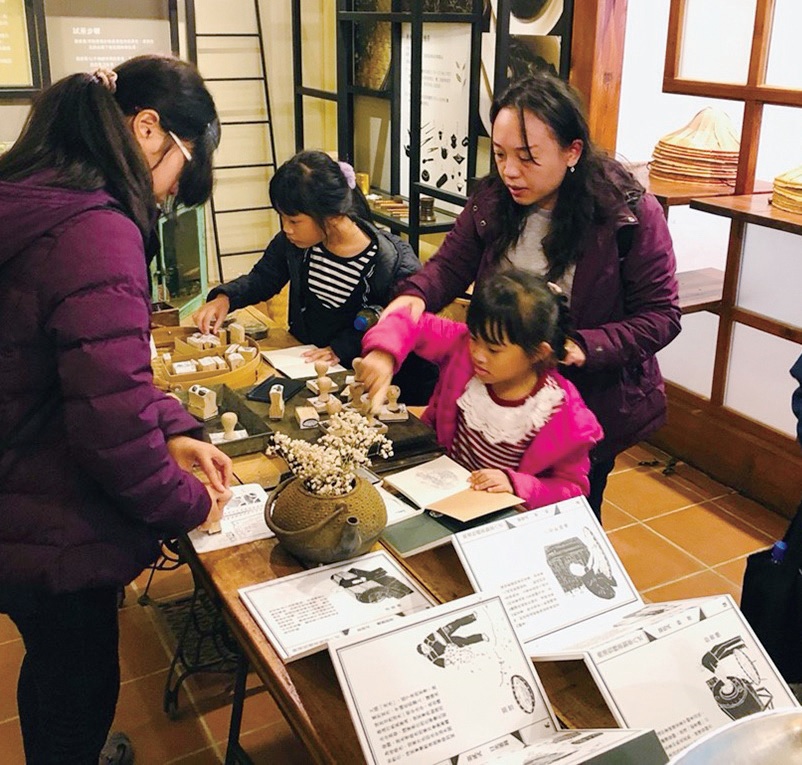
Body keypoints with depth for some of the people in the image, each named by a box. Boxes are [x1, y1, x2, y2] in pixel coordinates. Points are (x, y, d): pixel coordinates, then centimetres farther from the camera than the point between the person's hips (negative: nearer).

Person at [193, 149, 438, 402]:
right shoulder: (294, 241, -4)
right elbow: (263, 278, 13)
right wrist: (225, 298, -5)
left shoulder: (392, 263, -21)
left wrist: (344, 347, -20)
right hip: (299, 360, 4)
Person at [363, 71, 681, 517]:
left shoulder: (630, 213, -19)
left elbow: (660, 316, -16)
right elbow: (450, 266, -2)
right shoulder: (493, 200, -7)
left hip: (595, 405, -3)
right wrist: (415, 297, -25)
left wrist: (580, 348, -31)